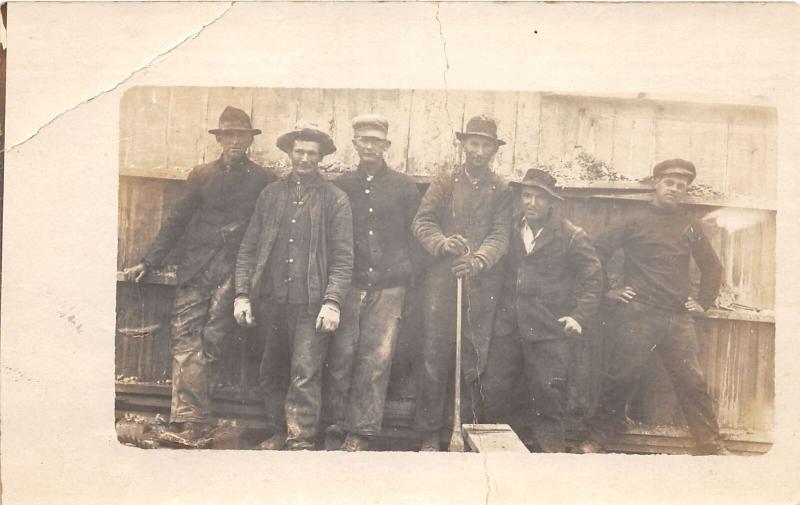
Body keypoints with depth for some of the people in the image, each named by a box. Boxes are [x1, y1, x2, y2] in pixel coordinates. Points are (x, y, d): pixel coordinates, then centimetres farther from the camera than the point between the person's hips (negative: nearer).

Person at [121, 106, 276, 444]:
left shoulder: (263, 180, 7)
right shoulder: (201, 175, 15)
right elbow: (177, 221, 16)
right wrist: (149, 262, 12)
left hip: (233, 269, -3)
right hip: (195, 266, 3)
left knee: (212, 340, -6)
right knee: (185, 338, -6)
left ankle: (191, 420, 0)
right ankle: (189, 417, -5)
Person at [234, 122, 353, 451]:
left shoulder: (334, 199, 2)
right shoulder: (271, 194, 12)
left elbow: (343, 258, -3)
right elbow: (248, 248, 11)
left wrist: (333, 301, -13)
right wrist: (242, 294, 3)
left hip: (310, 303, -4)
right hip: (270, 300, 4)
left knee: (305, 374, -7)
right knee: (272, 373, 12)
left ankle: (301, 441, 1)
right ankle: (278, 433, 26)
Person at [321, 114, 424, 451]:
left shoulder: (404, 186, 8)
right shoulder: (342, 185, 11)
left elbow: (416, 233, 10)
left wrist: (407, 272, 1)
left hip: (388, 287, -1)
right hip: (350, 284, 1)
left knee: (377, 359, -3)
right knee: (341, 357, -1)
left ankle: (362, 431, 6)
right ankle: (339, 425, 12)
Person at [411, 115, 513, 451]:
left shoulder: (501, 191, 10)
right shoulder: (444, 184, 11)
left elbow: (500, 236, -1)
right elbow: (422, 222, 2)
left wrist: (479, 260, -20)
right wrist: (442, 244, -18)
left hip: (482, 286, 1)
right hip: (442, 282, 0)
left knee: (474, 362, 4)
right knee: (435, 359, -1)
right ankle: (429, 436, 8)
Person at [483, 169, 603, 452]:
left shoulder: (570, 236, -1)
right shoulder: (510, 230, 11)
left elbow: (592, 277, 1)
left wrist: (579, 316, -8)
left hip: (548, 328, -4)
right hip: (508, 325, 4)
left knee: (548, 394, -3)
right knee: (494, 390, 6)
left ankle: (551, 449, 13)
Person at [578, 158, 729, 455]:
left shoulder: (690, 227, 14)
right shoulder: (635, 222, 4)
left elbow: (712, 267, 25)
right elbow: (598, 252, 3)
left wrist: (704, 302, 16)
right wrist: (606, 290, 0)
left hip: (679, 319, 3)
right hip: (638, 315, -3)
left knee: (692, 382, 2)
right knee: (621, 379, 0)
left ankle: (712, 447, 12)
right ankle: (596, 440, 12)